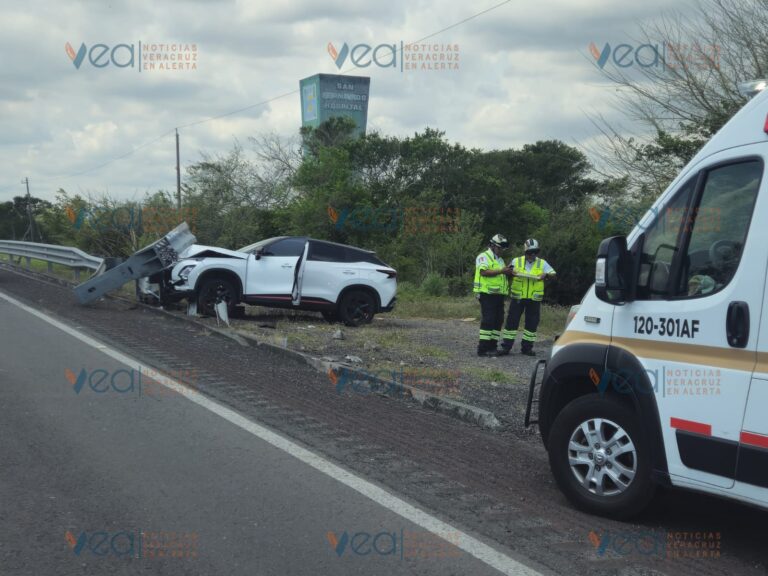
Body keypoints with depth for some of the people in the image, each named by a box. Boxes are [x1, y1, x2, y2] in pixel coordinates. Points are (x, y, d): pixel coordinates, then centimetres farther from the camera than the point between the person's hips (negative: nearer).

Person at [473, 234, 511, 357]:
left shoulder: (500, 260, 23)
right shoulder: (484, 257, -4)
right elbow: (484, 272, -19)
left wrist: (507, 272, 5)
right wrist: (500, 271, -23)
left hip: (499, 294, 9)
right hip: (487, 294, -9)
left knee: (498, 320, 7)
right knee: (488, 320, -11)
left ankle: (492, 347, 13)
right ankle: (483, 348, -10)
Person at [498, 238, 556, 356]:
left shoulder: (542, 263, 7)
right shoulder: (516, 261, 6)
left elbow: (553, 275, 3)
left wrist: (546, 275, -19)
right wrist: (511, 272, -14)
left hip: (534, 298, 1)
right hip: (517, 297, -1)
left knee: (532, 323, 6)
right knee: (512, 321, -2)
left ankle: (527, 347, 18)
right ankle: (506, 346, 4)